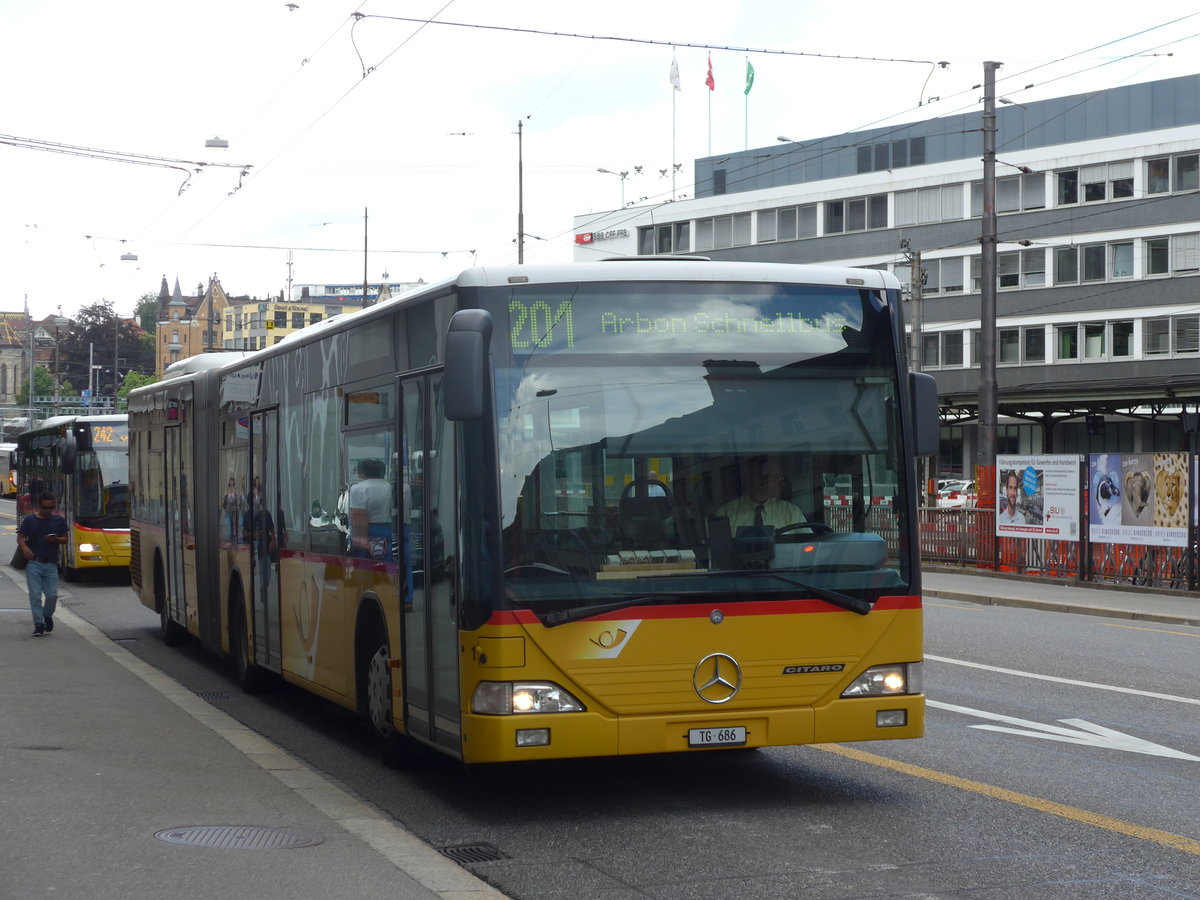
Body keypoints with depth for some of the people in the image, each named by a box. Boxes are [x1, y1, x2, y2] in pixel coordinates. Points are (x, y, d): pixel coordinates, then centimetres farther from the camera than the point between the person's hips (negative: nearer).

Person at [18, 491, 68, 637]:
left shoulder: (59, 521, 8)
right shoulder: (29, 520, 3)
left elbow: (64, 539, 11)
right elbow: (20, 537, 1)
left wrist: (55, 539, -11)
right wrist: (25, 548, -19)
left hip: (51, 564, 1)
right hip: (34, 563, -1)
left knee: (52, 595, -4)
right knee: (35, 595, -6)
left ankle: (47, 615, 25)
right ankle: (39, 624, -1)